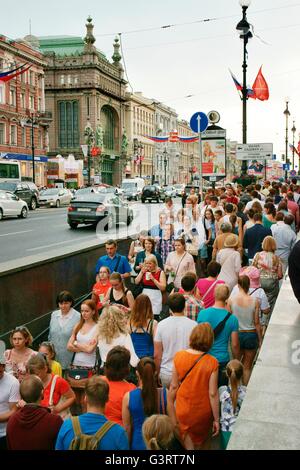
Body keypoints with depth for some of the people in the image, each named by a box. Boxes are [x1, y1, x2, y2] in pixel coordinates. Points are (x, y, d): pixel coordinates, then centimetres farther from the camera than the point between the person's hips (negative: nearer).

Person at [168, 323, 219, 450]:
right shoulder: (212, 363, -21)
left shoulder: (179, 356, -15)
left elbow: (174, 387, -8)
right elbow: (213, 394, -17)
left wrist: (170, 405, 7)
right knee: (202, 442, 27)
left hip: (183, 411, 1)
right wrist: (216, 419, -5)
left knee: (188, 445, 17)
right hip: (203, 413, -1)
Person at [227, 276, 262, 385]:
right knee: (247, 367, 15)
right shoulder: (255, 301, -13)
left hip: (236, 334, 1)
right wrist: (260, 340, 4)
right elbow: (256, 323, -8)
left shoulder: (231, 300, -11)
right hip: (251, 335, -1)